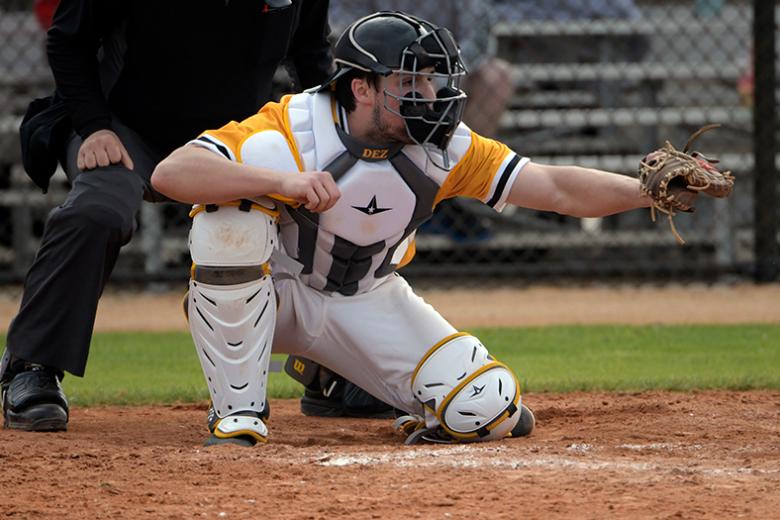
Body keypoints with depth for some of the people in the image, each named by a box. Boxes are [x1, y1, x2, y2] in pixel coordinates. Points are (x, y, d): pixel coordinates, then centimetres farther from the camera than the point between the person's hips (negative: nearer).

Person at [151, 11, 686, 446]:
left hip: (368, 302, 3)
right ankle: (239, 412, -23)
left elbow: (555, 188, -18)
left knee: (486, 408, -18)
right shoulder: (292, 132, -29)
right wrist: (282, 181, -54)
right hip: (266, 291, -2)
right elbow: (170, 173, -41)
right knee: (230, 218, -37)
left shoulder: (443, 149, -15)